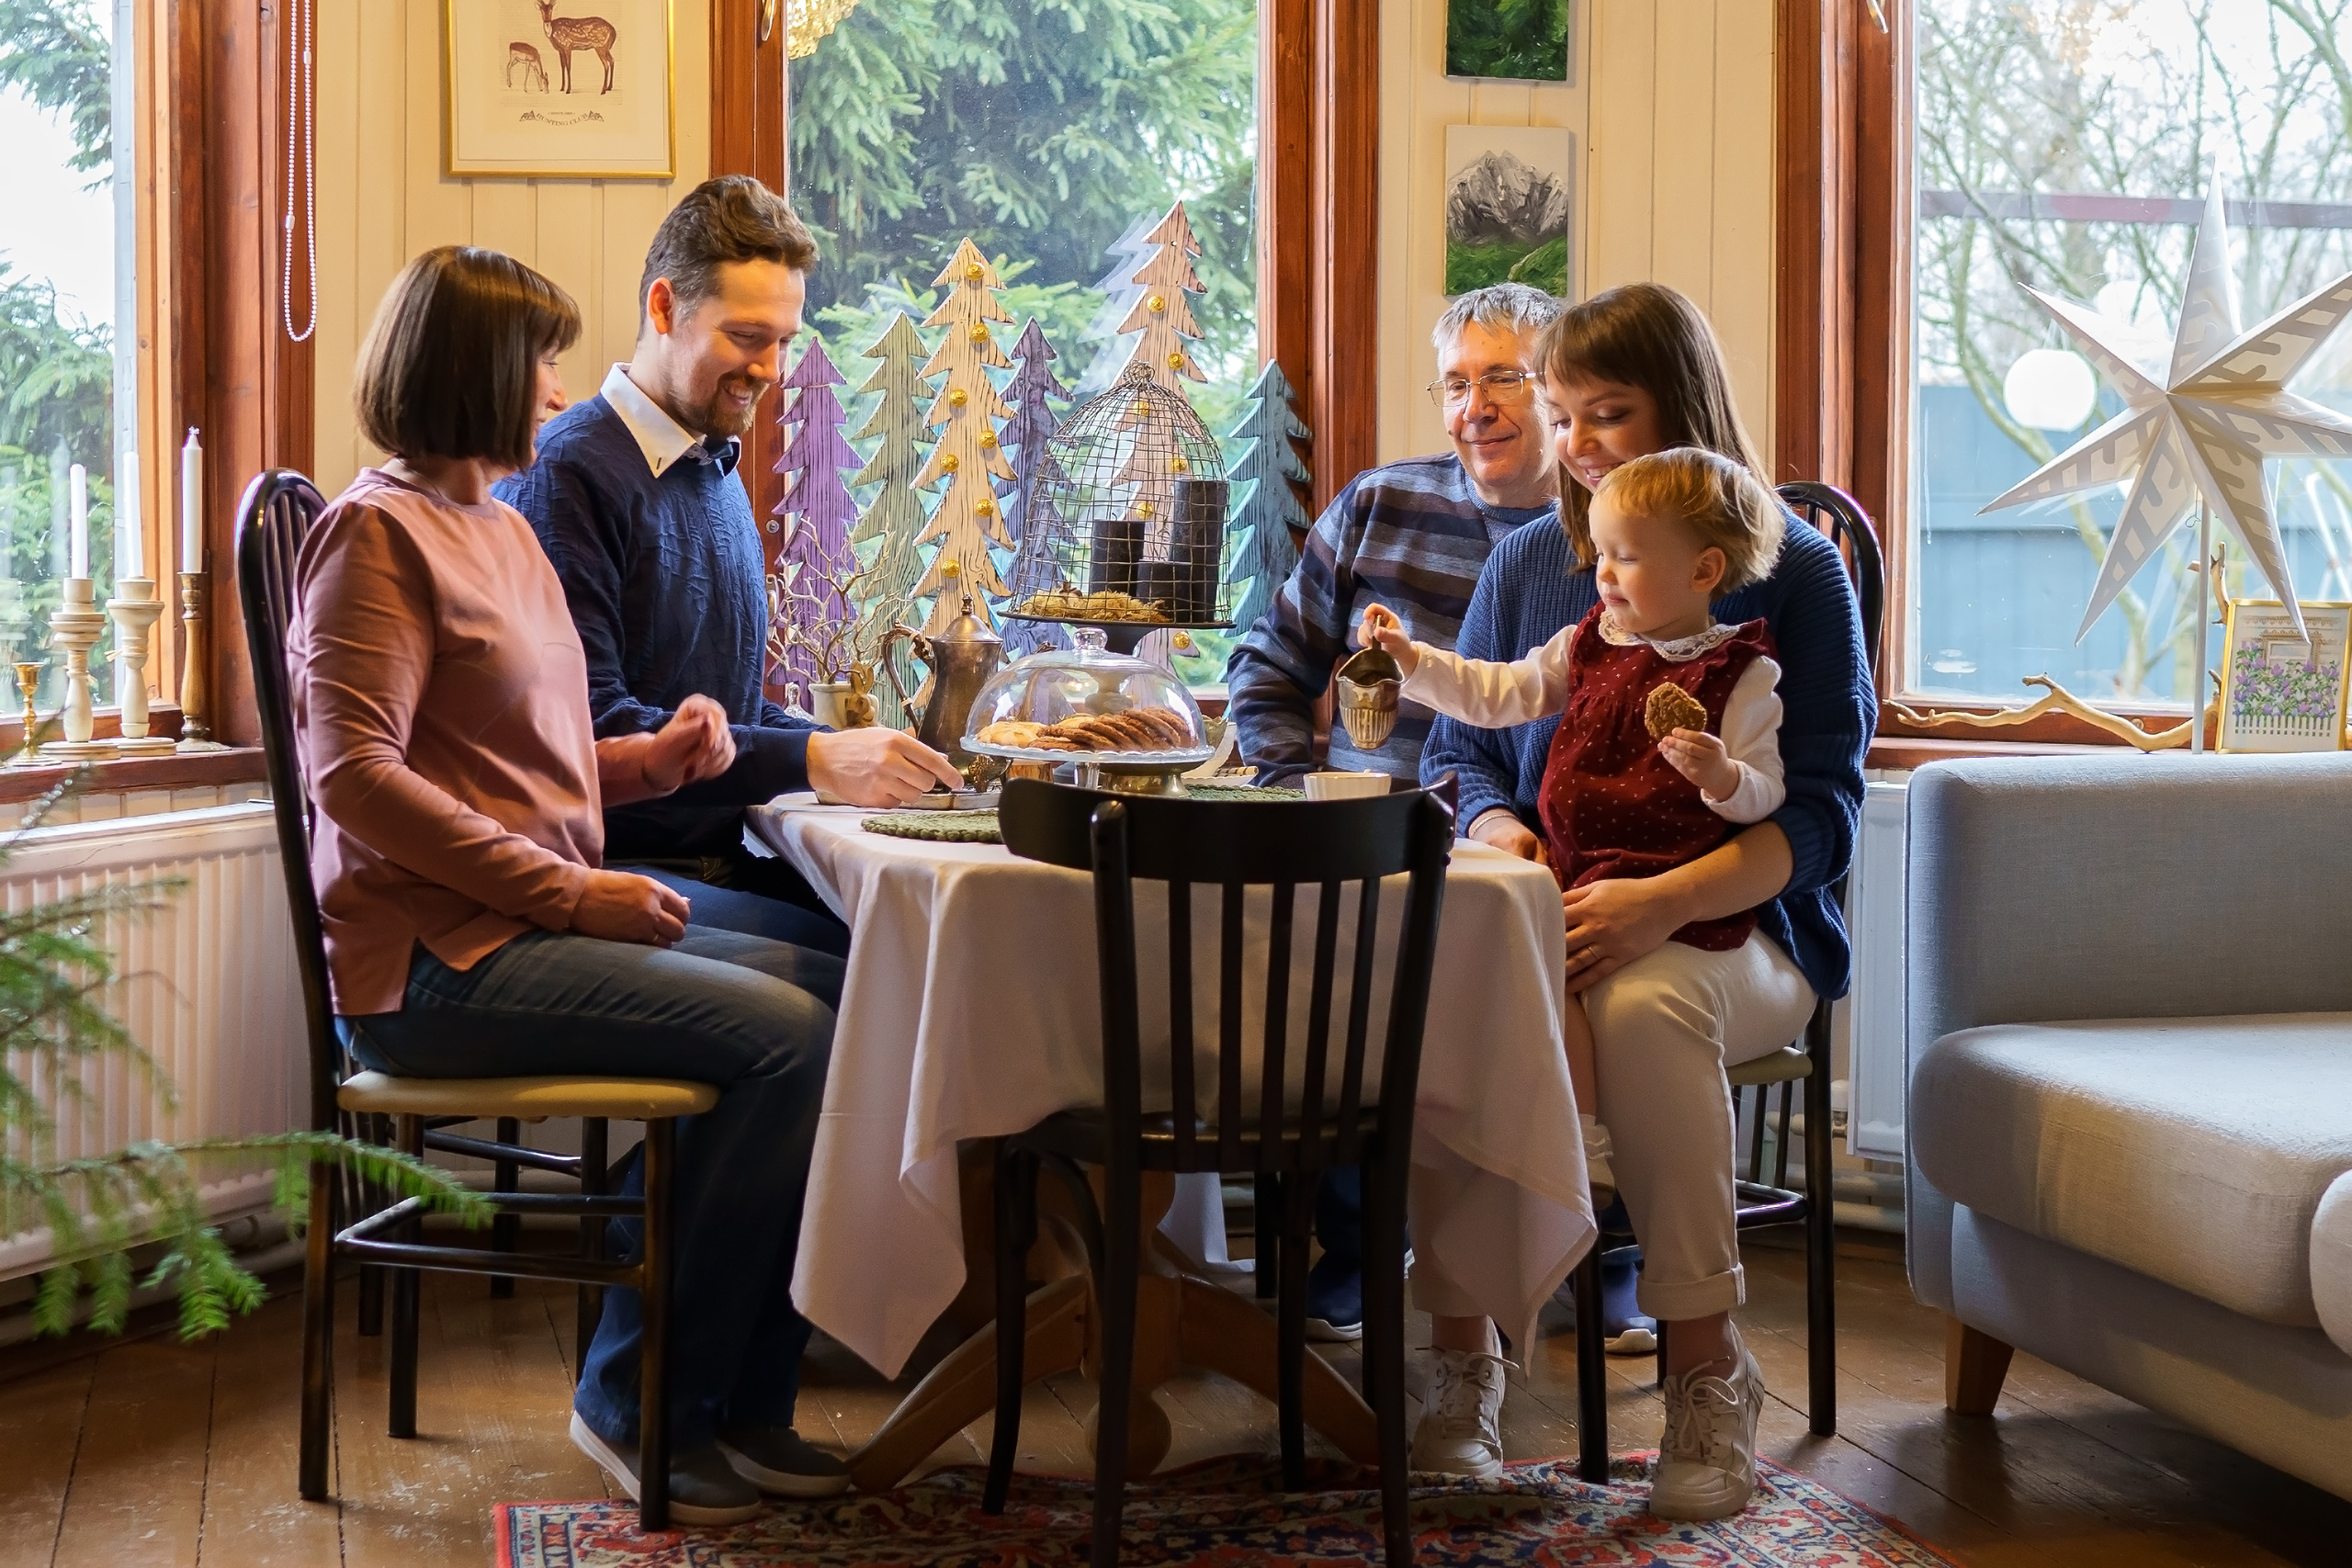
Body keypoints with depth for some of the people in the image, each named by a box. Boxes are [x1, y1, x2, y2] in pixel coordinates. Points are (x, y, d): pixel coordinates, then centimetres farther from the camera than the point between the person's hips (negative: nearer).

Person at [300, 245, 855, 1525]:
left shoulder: (503, 529, 22)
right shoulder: (378, 532, -7)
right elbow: (354, 772, -18)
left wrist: (650, 761, 8)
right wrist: (569, 892, -20)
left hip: (531, 928, 9)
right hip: (436, 958, -9)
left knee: (835, 996, -5)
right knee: (779, 1036, -21)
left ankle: (741, 1399, -1)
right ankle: (643, 1404, -7)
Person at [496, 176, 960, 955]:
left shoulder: (717, 471, 21)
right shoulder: (564, 475, -10)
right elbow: (588, 726, -19)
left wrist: (868, 755, 8)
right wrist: (814, 761, -22)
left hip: (717, 862, 8)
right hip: (610, 872, -8)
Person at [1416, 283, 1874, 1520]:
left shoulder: (1795, 574, 2)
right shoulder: (1527, 563, 16)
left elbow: (1820, 814, -6)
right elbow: (1458, 752, 18)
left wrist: (1665, 900, -23)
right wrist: (1499, 832, -7)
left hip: (1731, 930, -3)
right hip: (1544, 912, 3)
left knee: (1643, 1004, -38)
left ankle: (1707, 1363, -22)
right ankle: (1458, 1346, -18)